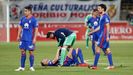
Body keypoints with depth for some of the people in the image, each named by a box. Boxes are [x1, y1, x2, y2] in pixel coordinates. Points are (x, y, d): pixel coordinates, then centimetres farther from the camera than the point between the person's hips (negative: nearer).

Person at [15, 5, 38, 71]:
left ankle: (31, 67, 9)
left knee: (31, 52, 0)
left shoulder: (33, 19, -6)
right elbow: (20, 27, 15)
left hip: (30, 39, -5)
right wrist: (18, 36, 8)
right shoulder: (23, 19, 9)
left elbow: (36, 29, -7)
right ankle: (22, 67, 11)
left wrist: (34, 38, -12)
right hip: (23, 38, 5)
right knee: (23, 52, 6)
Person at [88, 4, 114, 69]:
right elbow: (100, 27, 27)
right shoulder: (101, 17, 18)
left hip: (104, 35, -10)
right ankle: (111, 65, 6)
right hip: (101, 34, 10)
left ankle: (95, 65, -11)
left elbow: (108, 26, -16)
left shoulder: (105, 16, -11)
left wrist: (107, 36, -21)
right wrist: (92, 32, 30)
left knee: (98, 48, -10)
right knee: (107, 49, 7)